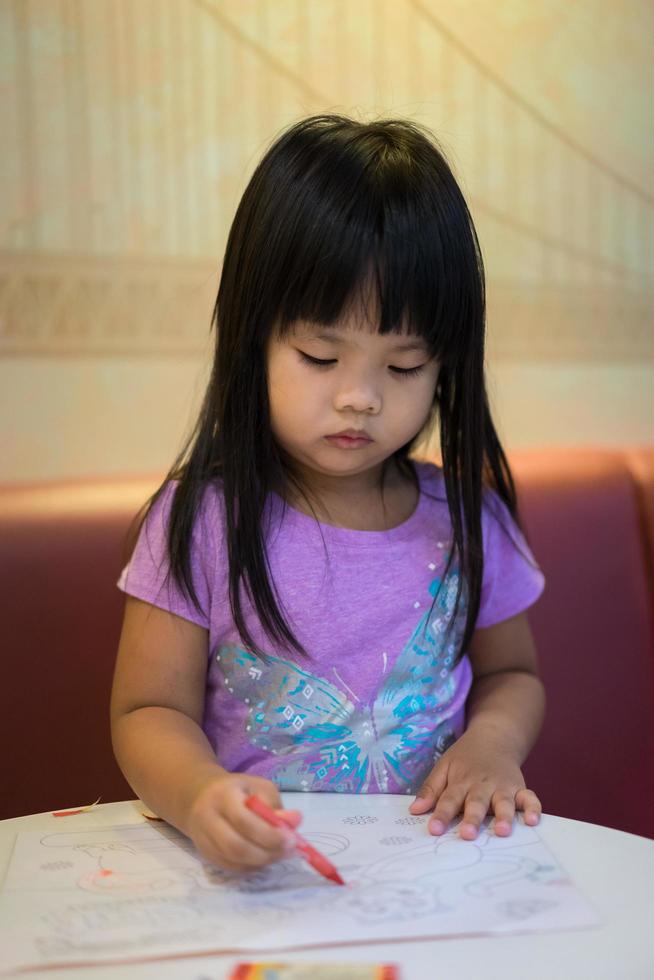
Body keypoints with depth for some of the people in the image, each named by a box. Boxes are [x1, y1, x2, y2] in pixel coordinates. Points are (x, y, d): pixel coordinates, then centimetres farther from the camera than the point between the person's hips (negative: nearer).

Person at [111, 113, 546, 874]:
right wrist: (198, 794, -26)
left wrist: (493, 737, -7)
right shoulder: (200, 522, -8)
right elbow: (149, 711, -5)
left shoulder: (466, 519, 0)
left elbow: (511, 671, 15)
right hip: (250, 869, -1)